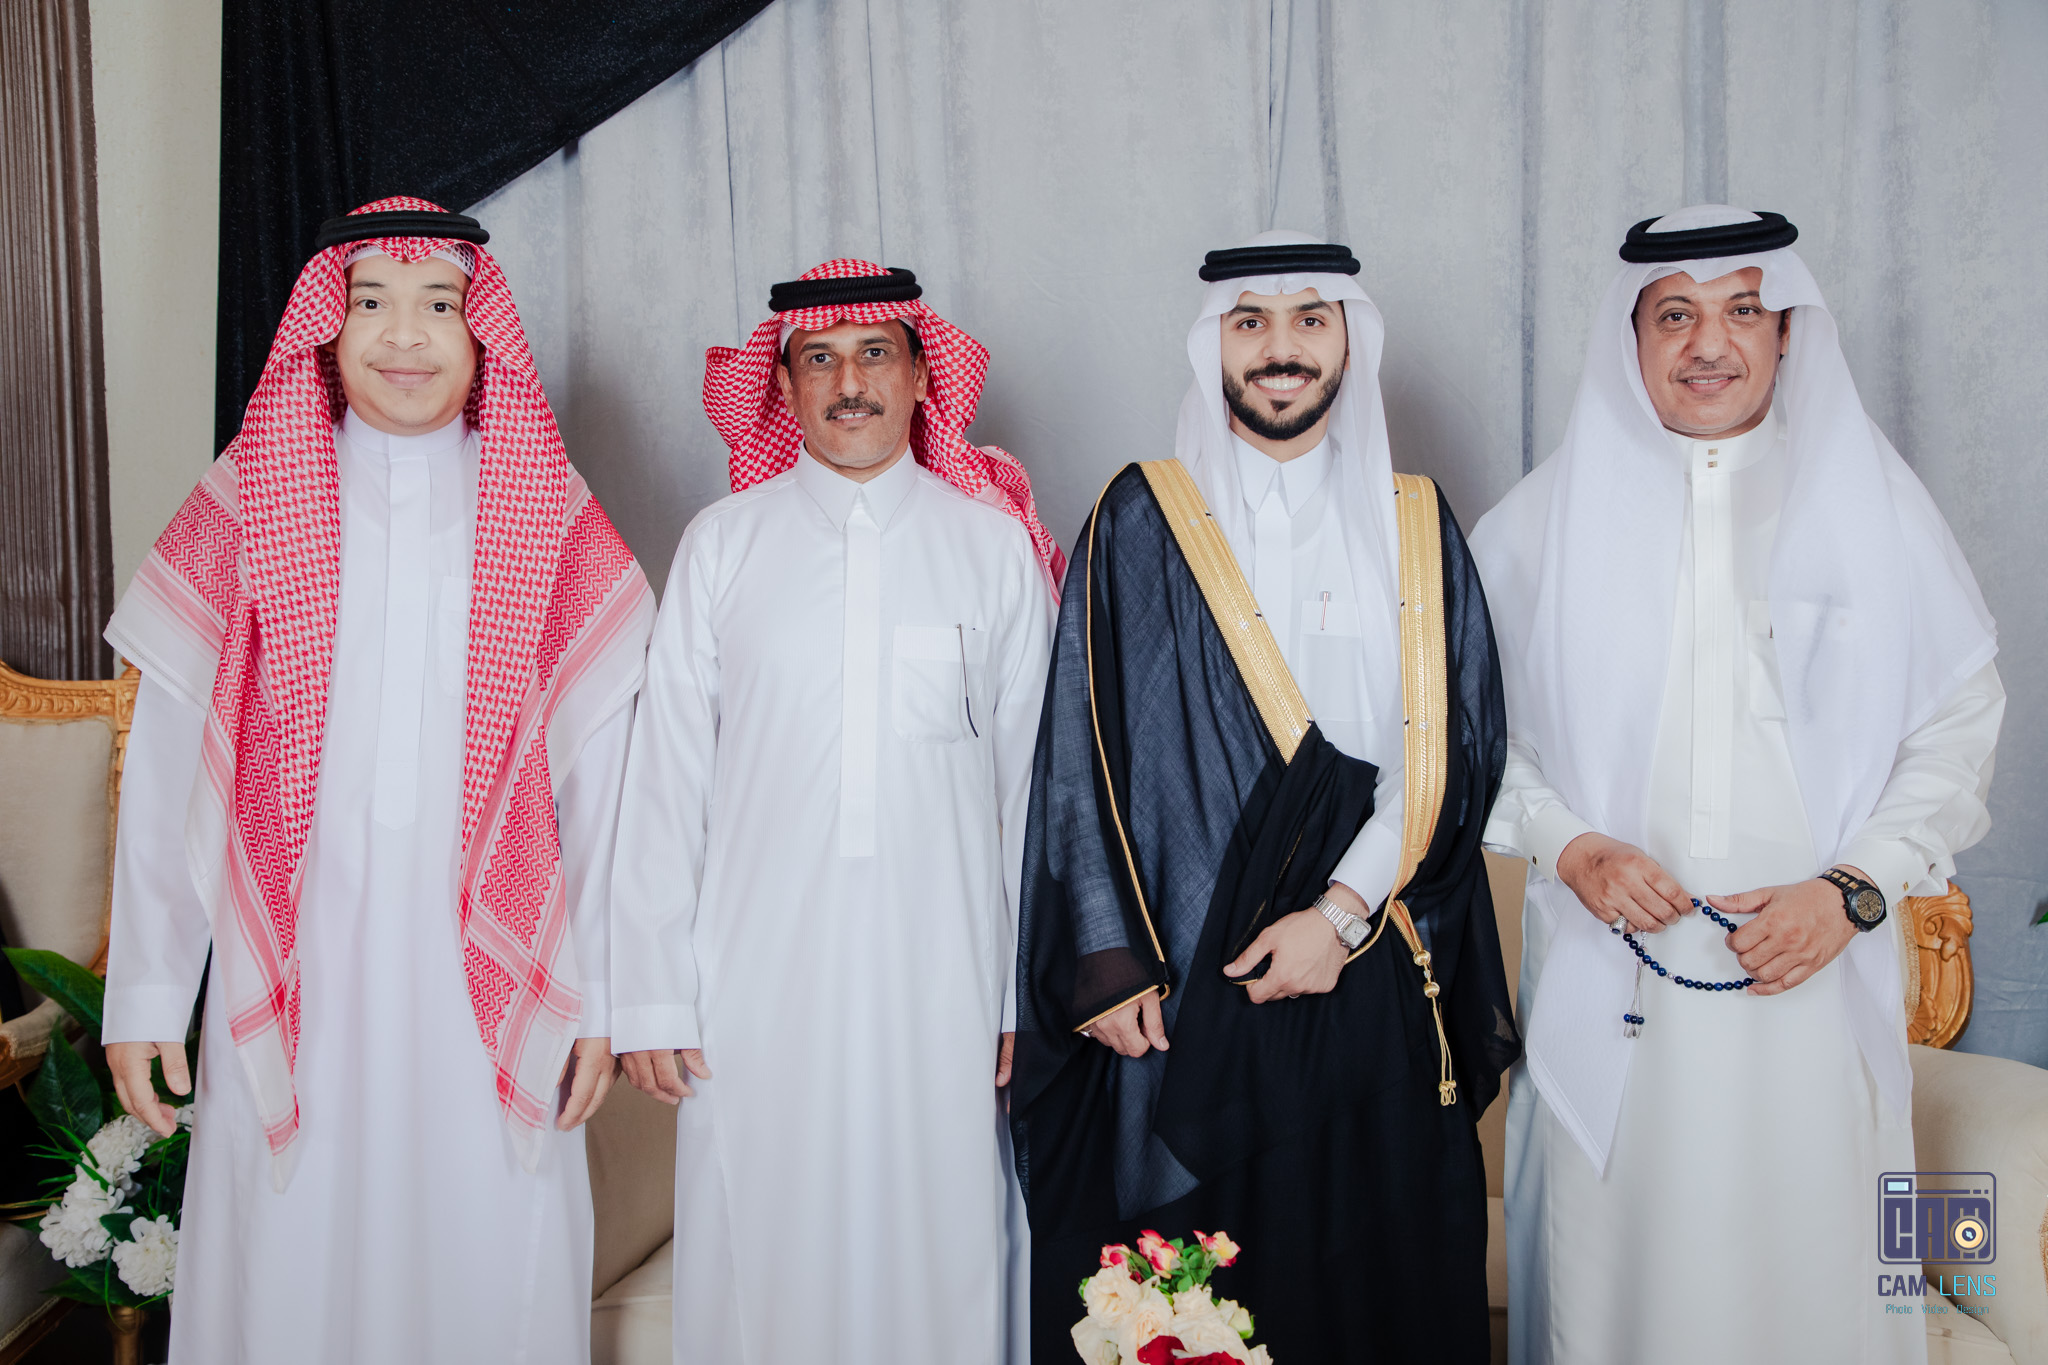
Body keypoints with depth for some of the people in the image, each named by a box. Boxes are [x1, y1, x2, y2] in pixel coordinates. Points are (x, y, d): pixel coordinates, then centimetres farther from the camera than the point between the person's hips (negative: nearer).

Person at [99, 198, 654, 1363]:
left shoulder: (556, 526, 4)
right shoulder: (243, 513, 5)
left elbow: (598, 774, 3)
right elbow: (168, 768, 5)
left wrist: (597, 996, 1)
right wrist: (146, 991, 3)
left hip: (490, 977, 0)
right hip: (295, 973, 0)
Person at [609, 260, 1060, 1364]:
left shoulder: (995, 542, 6)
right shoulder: (721, 544, 5)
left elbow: (1031, 776, 6)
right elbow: (665, 778, 5)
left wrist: (1034, 993, 4)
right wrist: (651, 994, 1)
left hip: (943, 982, 0)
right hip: (758, 976, 0)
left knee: (938, 1253, 4)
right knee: (763, 1253, 4)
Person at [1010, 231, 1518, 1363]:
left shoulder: (1416, 527, 9)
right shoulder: (1142, 520, 3)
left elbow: (1454, 744, 2)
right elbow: (1085, 752, -1)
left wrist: (1345, 911, -10)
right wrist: (1107, 961, -9)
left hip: (1373, 985, 2)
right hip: (1180, 983, -1)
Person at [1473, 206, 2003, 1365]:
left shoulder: (1873, 501, 5)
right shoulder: (1553, 516, 4)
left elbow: (1961, 717, 4)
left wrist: (1854, 890, -7)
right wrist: (1567, 844, -10)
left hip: (1815, 971, 0)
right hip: (1612, 973, 0)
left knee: (1809, 1260, 4)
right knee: (1613, 1257, 5)